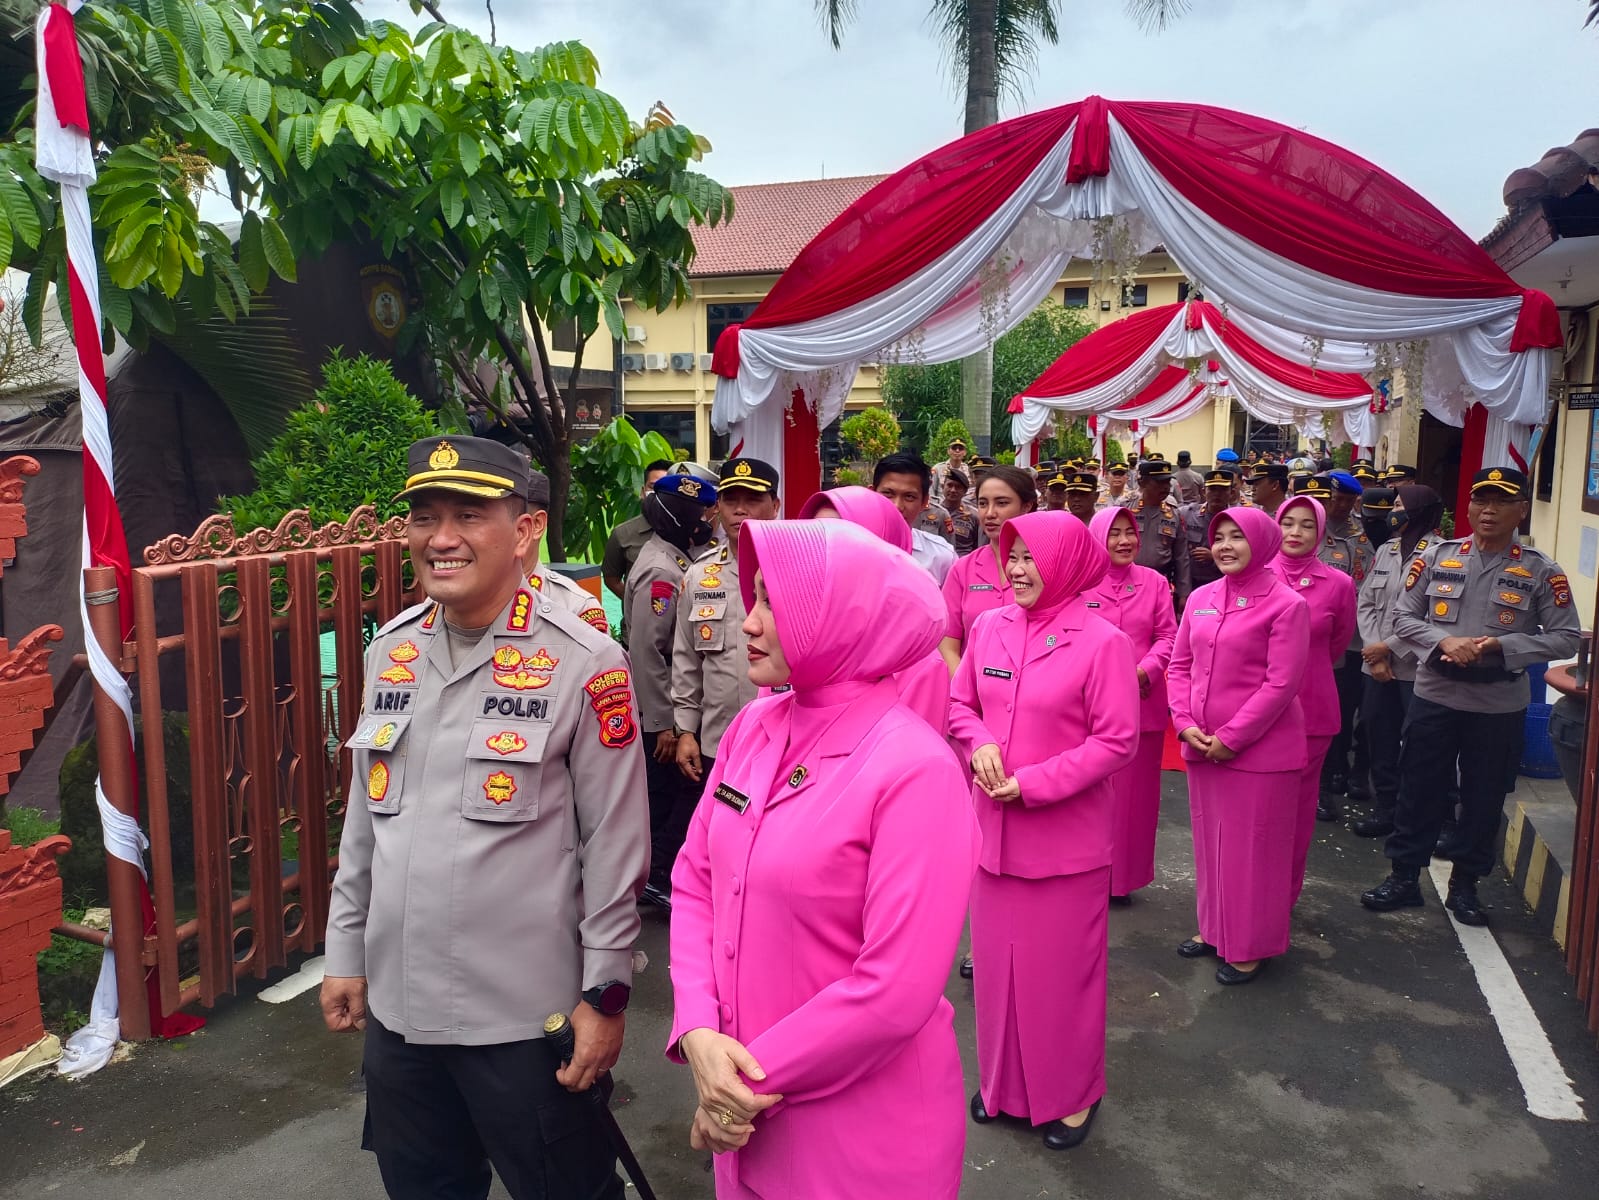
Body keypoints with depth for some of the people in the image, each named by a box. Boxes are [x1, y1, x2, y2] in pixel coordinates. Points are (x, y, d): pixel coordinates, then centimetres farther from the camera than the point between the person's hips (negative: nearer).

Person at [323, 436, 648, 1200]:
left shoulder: (582, 663, -15)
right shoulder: (390, 651, 3)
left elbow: (616, 843, -12)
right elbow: (364, 814, 11)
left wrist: (605, 992, -10)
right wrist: (345, 952, 13)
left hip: (525, 1014, -5)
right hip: (397, 1005, 6)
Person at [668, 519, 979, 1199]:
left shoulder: (915, 769, -22)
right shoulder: (753, 728, -3)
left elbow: (897, 989, -22)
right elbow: (694, 882, 3)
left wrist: (760, 1077, -14)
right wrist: (698, 1031, -10)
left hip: (864, 1127, -5)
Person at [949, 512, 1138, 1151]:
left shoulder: (1102, 642, -14)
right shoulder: (989, 627, 0)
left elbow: (1118, 742, -13)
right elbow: (959, 703, 10)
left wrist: (1032, 784, -18)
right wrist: (981, 744, -11)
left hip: (1065, 837, -4)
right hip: (993, 828, 5)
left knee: (1060, 968, 10)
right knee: (996, 959, 17)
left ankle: (1072, 1094, 33)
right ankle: (1002, 1080, 38)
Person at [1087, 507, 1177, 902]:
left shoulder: (1154, 582, 4)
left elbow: (1168, 636, 3)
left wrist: (1146, 670, -13)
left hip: (1142, 703, 3)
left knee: (1134, 790, 11)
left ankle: (1123, 875, 25)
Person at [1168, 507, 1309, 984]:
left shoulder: (1286, 605, -10)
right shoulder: (1200, 599, 6)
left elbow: (1281, 683, -14)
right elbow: (1180, 666, 10)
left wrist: (1231, 737, -16)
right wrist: (1185, 724, -4)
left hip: (1258, 749, -5)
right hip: (1201, 746, 6)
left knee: (1251, 848, 5)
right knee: (1209, 839, 16)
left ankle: (1251, 946, 21)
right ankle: (1214, 928, 33)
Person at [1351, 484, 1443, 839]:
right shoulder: (1385, 550, 12)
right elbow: (1365, 603, 8)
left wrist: (1388, 647, -12)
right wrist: (1375, 654, -3)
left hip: (1416, 667, -7)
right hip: (1376, 665, 7)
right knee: (1379, 738, 13)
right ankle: (1385, 808, 26)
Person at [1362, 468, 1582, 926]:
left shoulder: (1542, 571, -3)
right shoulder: (1436, 556, -1)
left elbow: (1566, 638, -4)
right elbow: (1404, 617, 1)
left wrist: (1500, 644, -18)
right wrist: (1444, 641, -17)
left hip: (1500, 704, 0)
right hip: (1435, 696, 1)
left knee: (1484, 798, 11)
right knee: (1419, 789, 8)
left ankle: (1464, 885, 27)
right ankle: (1404, 876, 22)